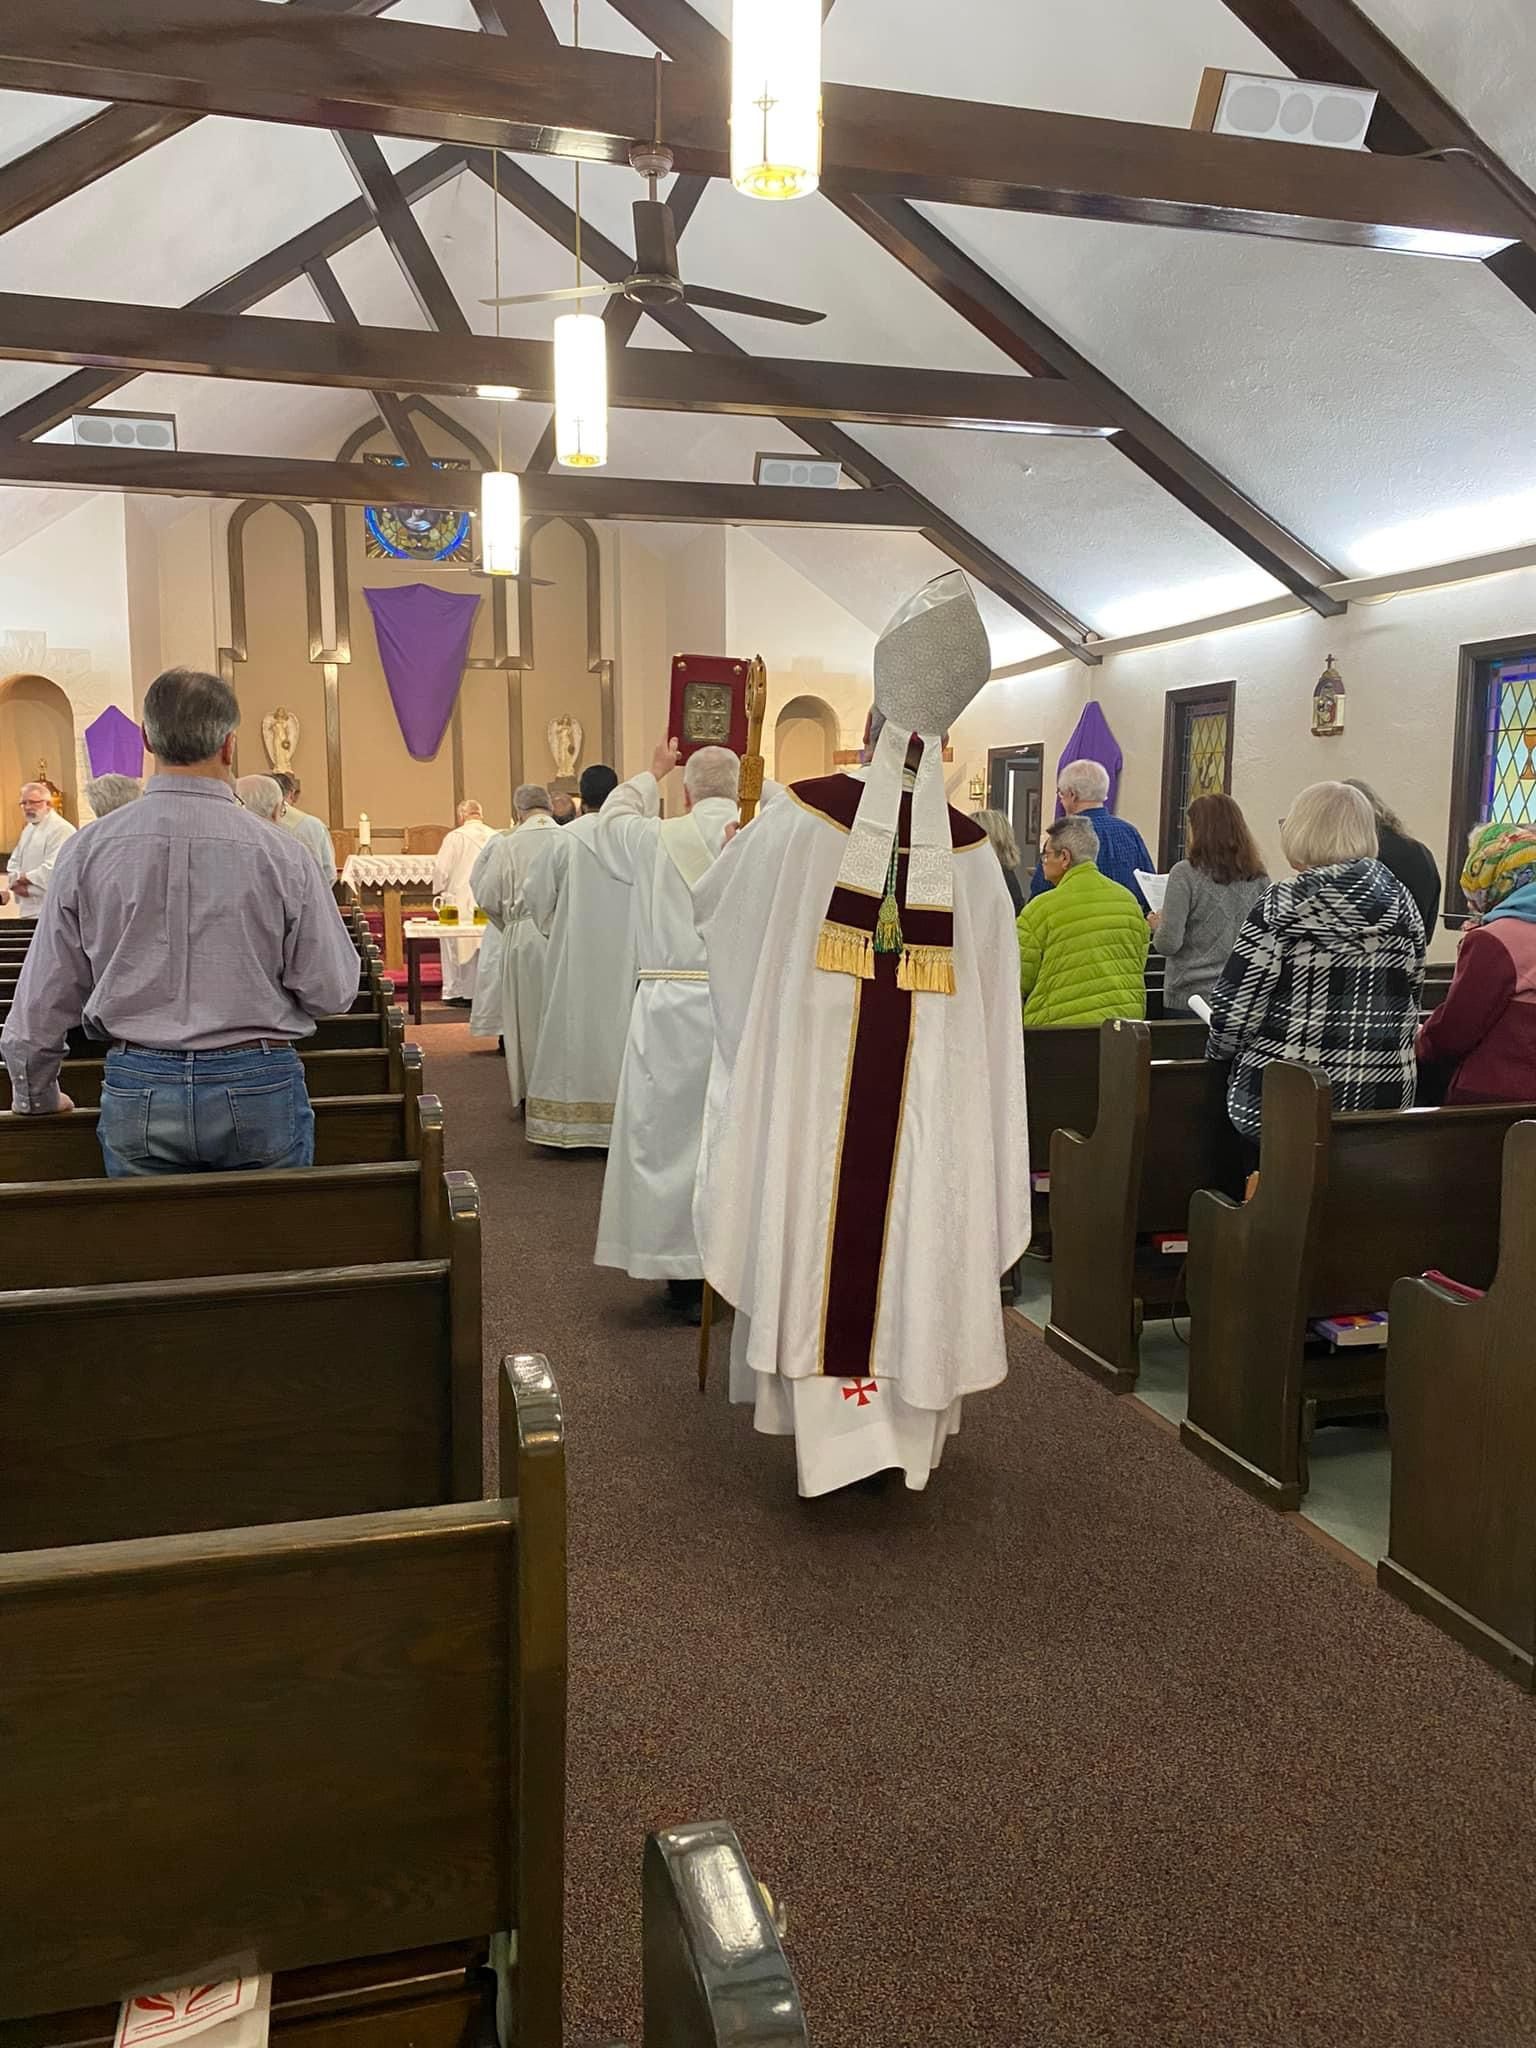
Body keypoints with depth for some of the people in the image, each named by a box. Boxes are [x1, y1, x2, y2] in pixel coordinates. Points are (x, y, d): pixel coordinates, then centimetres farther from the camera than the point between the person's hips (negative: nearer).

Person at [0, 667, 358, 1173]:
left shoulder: (88, 850, -3)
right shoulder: (279, 852, -10)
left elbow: (43, 997, 5)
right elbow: (331, 992, -6)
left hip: (136, 1091, 2)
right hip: (259, 1091, -2)